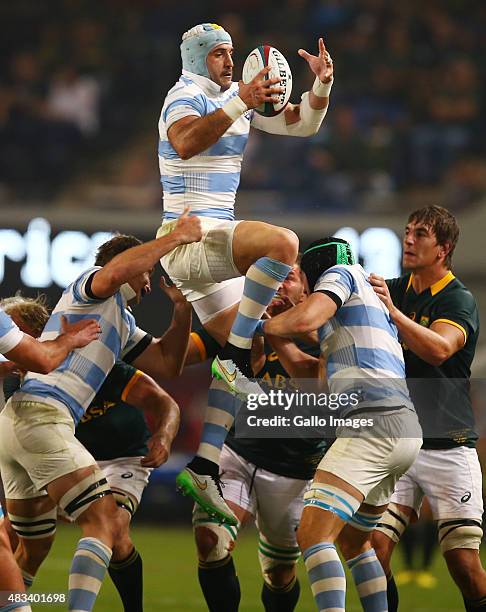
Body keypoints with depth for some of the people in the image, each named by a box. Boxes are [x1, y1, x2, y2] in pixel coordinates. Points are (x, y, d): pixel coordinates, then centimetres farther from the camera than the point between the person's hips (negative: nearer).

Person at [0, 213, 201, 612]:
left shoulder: (124, 323, 30)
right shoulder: (91, 286, 2)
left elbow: (167, 364, 27)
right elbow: (114, 271, -23)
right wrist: (177, 237, -16)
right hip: (40, 415, -10)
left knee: (34, 541, 18)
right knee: (106, 523, -16)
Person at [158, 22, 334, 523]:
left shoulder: (235, 95, 16)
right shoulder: (187, 96, -10)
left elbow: (302, 124, 17)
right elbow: (185, 143, -33)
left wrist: (321, 85, -3)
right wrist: (240, 104, -41)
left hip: (211, 242, 10)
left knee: (239, 355, 8)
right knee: (282, 243, -33)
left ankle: (203, 470, 6)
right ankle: (236, 357, -26)